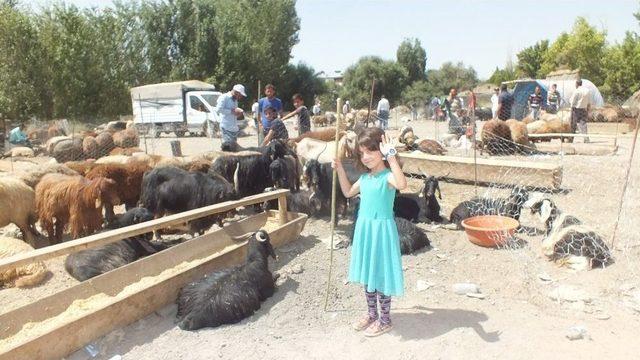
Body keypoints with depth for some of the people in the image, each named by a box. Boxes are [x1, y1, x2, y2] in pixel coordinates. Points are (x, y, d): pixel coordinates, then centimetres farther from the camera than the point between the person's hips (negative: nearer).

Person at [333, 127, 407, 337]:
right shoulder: (365, 177, 7)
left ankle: (385, 320, 21)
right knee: (367, 273, 18)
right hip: (364, 228, 8)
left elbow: (402, 184, -41)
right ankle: (372, 314, 35)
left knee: (380, 274, 4)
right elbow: (348, 192, 23)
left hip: (381, 229, -8)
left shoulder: (388, 176, -17)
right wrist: (340, 169, 12)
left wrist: (391, 157, -42)